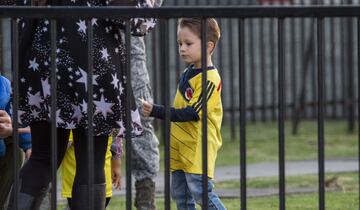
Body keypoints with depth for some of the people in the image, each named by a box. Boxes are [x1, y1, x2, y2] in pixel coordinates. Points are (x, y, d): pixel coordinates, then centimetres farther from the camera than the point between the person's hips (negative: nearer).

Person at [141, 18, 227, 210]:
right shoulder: (188, 73, 13)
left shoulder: (210, 78, -16)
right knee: (179, 194, 11)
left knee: (200, 191, -14)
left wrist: (156, 111, -27)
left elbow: (191, 113, -24)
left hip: (198, 148, -9)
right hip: (180, 148, 9)